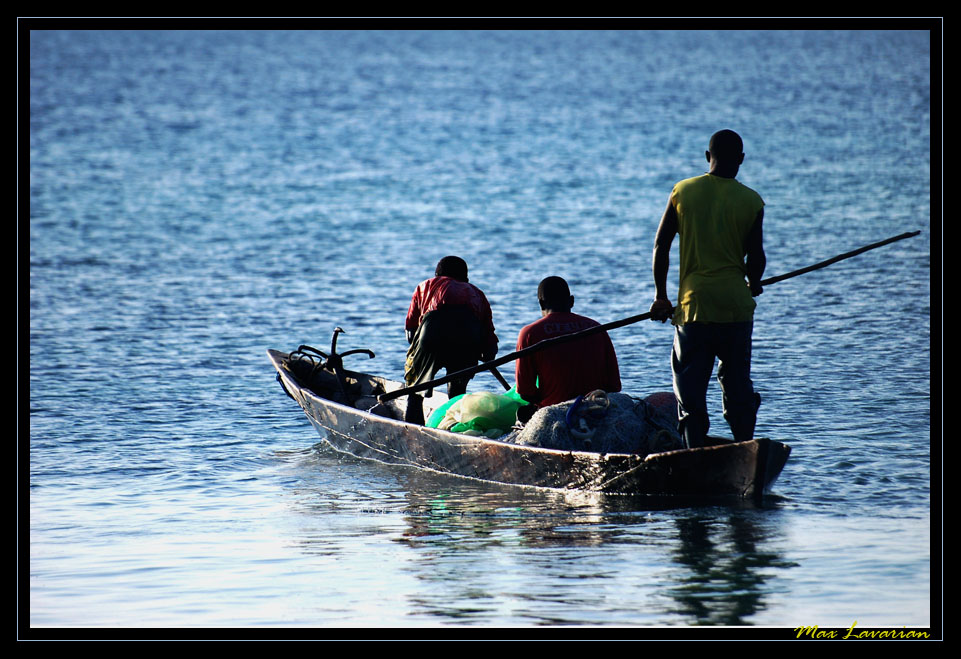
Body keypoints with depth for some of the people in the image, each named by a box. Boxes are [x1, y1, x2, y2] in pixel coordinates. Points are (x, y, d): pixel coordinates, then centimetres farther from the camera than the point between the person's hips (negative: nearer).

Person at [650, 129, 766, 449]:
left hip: (693, 303, 0)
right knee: (738, 383, 12)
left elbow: (660, 246, 2)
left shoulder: (683, 192, 2)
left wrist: (661, 296, 11)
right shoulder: (751, 201, -1)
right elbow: (756, 257, -2)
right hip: (736, 304, 0)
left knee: (690, 389, 1)